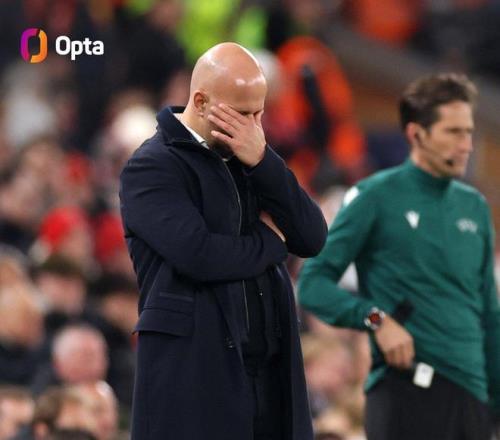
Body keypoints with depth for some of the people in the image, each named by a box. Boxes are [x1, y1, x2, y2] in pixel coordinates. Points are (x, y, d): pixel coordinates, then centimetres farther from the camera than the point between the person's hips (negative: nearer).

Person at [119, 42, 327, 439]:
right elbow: (199, 256, -20)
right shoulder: (151, 168, -6)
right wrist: (268, 240, -2)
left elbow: (313, 239, 4)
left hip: (270, 373, 6)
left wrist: (262, 161, -7)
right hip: (195, 376, -6)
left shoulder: (250, 159, 16)